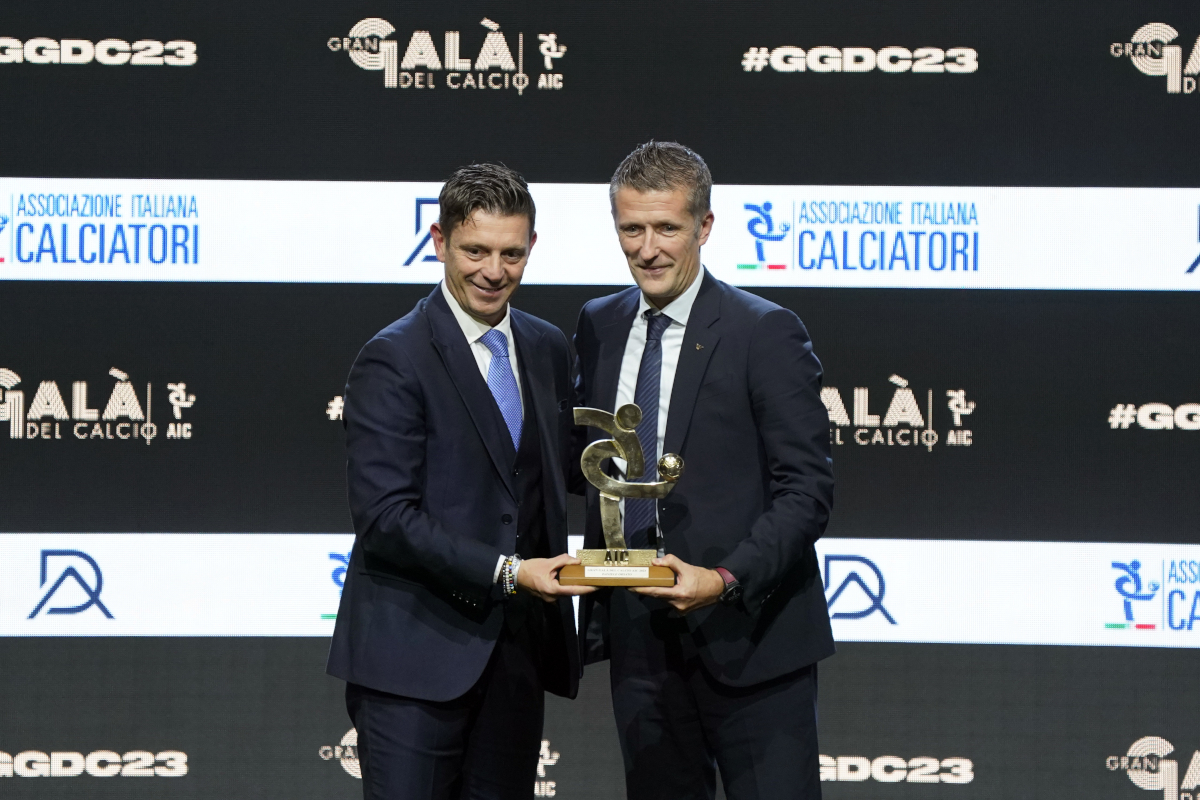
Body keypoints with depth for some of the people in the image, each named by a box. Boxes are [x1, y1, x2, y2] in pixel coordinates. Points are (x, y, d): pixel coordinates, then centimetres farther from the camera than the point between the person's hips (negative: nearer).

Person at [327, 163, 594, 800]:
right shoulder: (393, 359, -10)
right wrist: (505, 572, -21)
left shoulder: (547, 348, 12)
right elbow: (385, 516, -16)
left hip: (518, 650, 6)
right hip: (417, 653, -6)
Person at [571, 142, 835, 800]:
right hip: (637, 636, 5)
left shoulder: (766, 333, -8)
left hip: (746, 638, -5)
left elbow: (806, 488, -12)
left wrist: (726, 580, -23)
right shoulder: (600, 326, 10)